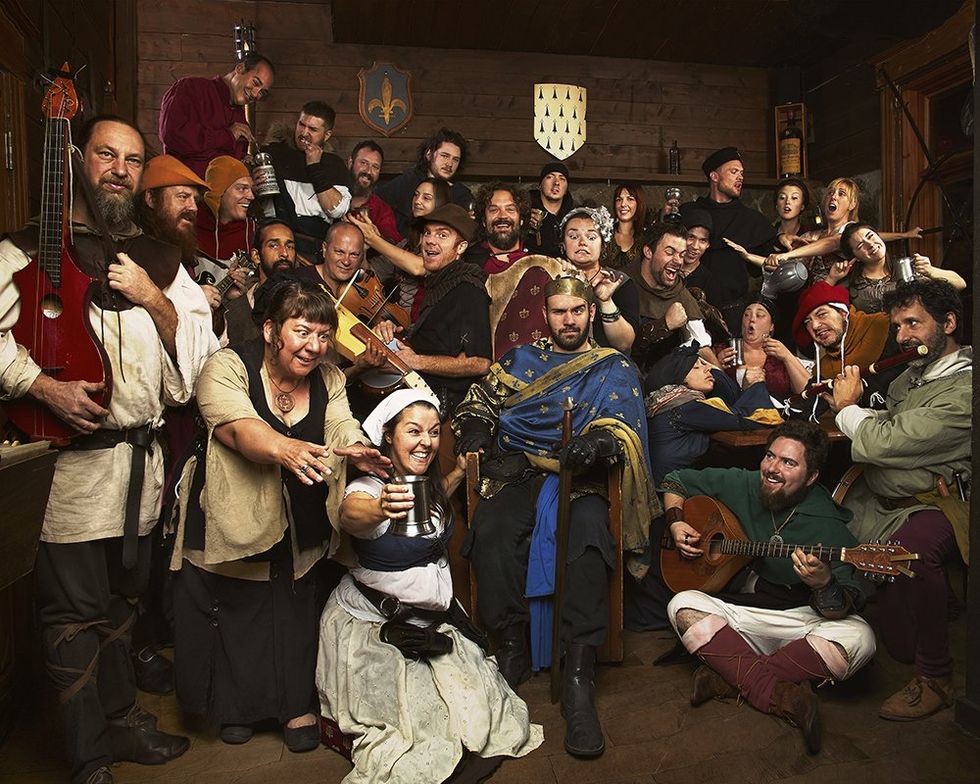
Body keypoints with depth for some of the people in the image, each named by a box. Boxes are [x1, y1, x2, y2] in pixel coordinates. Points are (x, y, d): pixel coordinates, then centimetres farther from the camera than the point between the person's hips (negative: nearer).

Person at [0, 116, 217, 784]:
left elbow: (200, 341, 7)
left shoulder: (158, 257, 13)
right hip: (67, 455, -4)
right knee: (75, 608, 4)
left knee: (123, 598, 18)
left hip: (142, 454, 5)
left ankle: (122, 719, 36)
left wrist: (154, 297, -7)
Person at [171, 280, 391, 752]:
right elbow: (238, 427, -31)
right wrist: (285, 449, -51)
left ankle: (296, 704, 32)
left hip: (300, 531, 3)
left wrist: (359, 450, -38)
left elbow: (344, 429, -13)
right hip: (234, 522, -3)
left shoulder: (329, 379, 0)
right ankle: (235, 706, 36)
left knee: (295, 611, 11)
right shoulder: (228, 367, -14)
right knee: (236, 611, 10)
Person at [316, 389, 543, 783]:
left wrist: (459, 471, 12)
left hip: (433, 616, 7)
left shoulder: (429, 481, 2)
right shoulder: (370, 485, -21)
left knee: (482, 714, -1)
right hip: (372, 625, -7)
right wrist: (380, 509, -67)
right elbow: (350, 513, -45)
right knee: (414, 732, -17)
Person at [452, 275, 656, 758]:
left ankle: (578, 680, -30)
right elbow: (477, 405, 20)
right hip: (519, 474, 2)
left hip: (581, 478, -1)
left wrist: (597, 442, -25)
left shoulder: (616, 368, 17)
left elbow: (621, 424, -1)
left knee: (589, 534, -35)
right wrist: (475, 440, -3)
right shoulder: (521, 359, 24)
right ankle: (512, 655, -15)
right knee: (491, 531, -31)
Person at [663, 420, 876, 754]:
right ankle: (781, 696, -33)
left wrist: (824, 585, -39)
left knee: (858, 639, -30)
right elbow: (675, 481, 13)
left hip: (798, 621, -2)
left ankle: (729, 677, -28)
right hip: (732, 613, 3)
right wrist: (676, 522, -3)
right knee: (683, 605, -25)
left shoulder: (829, 525, -11)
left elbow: (844, 608, -17)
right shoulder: (739, 485, -1)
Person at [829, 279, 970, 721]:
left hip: (932, 506, -10)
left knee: (908, 546, -36)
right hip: (873, 498, 10)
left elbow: (883, 442, -23)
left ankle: (935, 678, -17)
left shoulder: (964, 391, -17)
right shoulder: (914, 373, 13)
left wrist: (848, 408, -5)